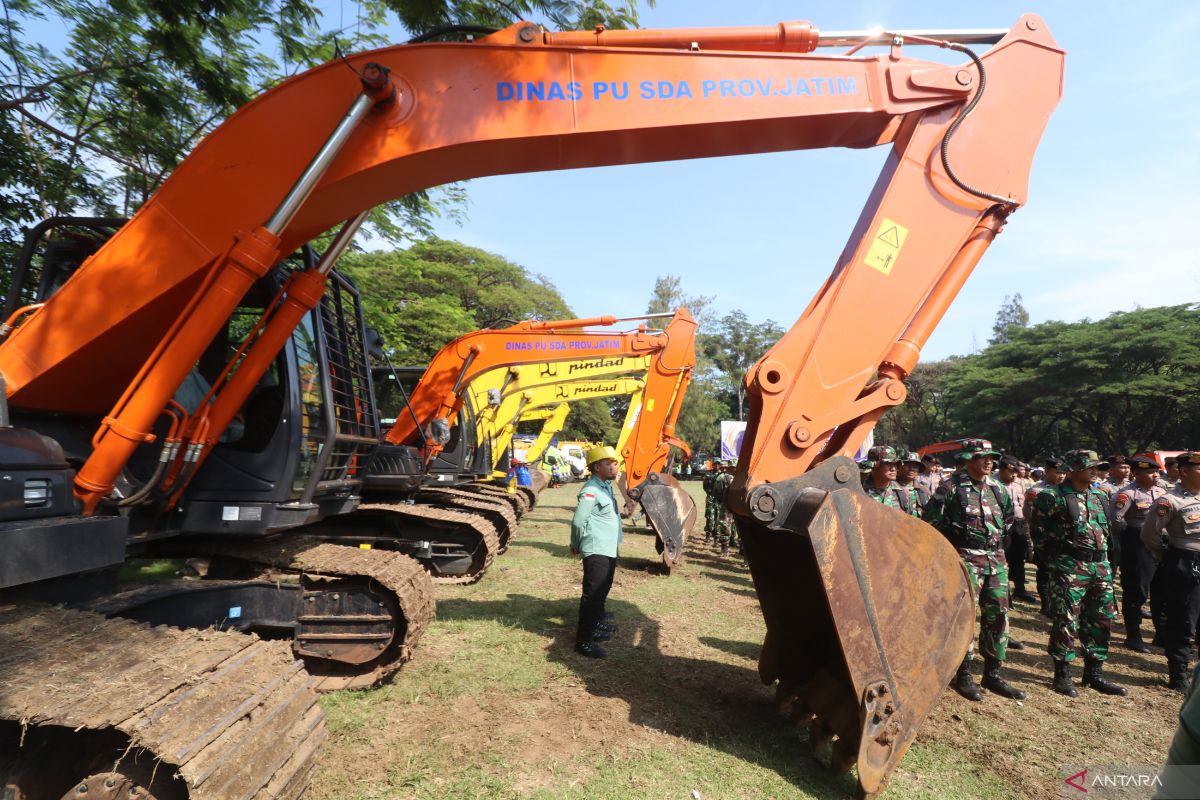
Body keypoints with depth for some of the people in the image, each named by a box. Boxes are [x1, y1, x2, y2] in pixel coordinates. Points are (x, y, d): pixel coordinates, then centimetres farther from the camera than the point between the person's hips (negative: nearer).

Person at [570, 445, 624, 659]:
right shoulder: (591, 490, -20)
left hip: (609, 549, 10)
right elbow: (578, 521, -22)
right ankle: (584, 641, 2)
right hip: (596, 551, -10)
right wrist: (576, 545, -7)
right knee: (592, 595, -5)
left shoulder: (606, 486, 11)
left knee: (602, 591, 23)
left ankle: (597, 623, 41)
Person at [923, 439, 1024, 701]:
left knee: (998, 616, 9)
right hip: (966, 558, -6)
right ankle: (963, 675, 6)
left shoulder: (997, 487, 11)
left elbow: (1009, 517, 27)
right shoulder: (951, 487, -9)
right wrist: (956, 537, -3)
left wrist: (998, 537, 17)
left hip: (996, 559, 6)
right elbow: (931, 520, -8)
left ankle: (992, 674, 23)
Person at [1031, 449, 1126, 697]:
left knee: (1101, 620, 12)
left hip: (1100, 565, 7)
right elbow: (1038, 531, -7)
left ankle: (1094, 672, 25)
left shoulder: (1099, 496, 12)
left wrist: (1102, 554, 14)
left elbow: (1105, 528, 22)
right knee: (1066, 621, -2)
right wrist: (1061, 543, -6)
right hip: (1069, 567, -7)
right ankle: (1062, 674, 9)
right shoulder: (1053, 496, -10)